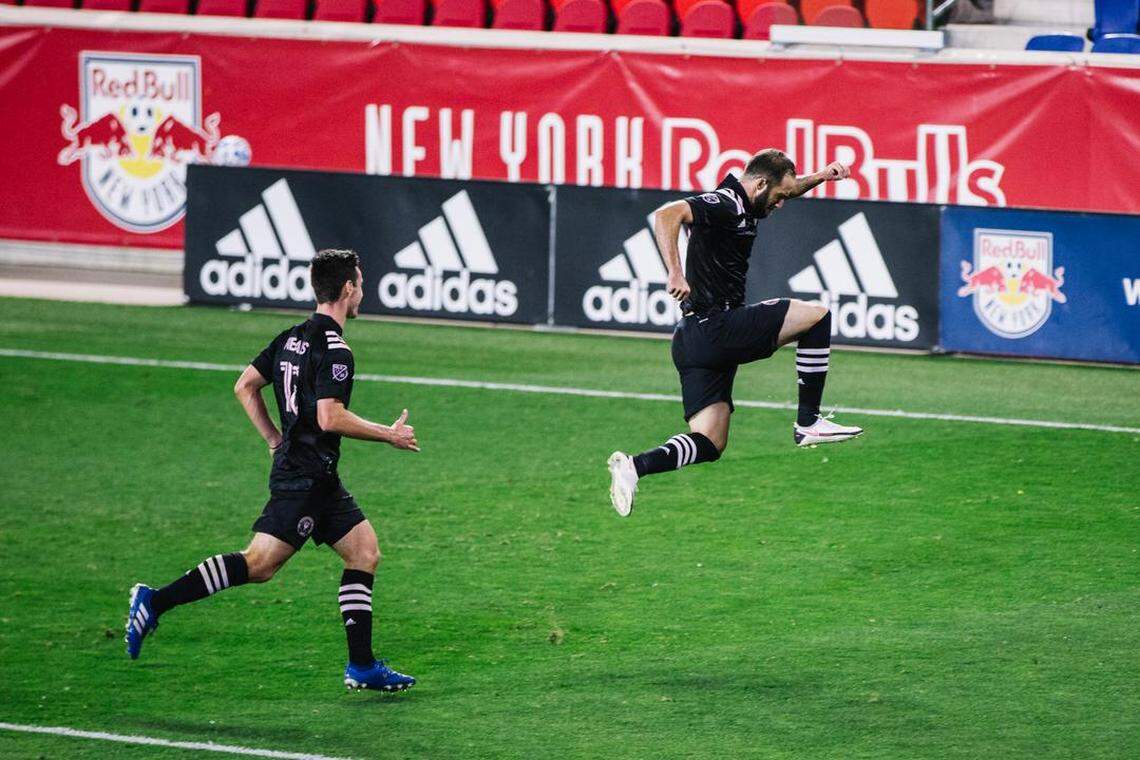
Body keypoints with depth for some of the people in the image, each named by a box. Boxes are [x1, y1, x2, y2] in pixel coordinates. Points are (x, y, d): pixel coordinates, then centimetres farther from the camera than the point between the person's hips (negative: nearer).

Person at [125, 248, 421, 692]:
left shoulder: (292, 338, 12)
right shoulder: (335, 350, -15)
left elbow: (245, 386, 17)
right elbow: (330, 418, -23)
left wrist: (275, 439, 20)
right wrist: (389, 435, -12)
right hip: (307, 476, -10)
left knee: (365, 552, 9)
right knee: (259, 563, -13)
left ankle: (362, 667, 8)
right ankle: (155, 602, -12)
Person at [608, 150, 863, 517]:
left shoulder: (738, 204, 18)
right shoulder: (724, 205, -12)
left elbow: (786, 187, 38)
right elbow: (666, 215, -29)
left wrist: (819, 177, 21)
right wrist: (676, 273, -37)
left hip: (693, 341, 10)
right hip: (717, 326, -10)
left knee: (709, 445, 6)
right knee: (817, 315, 0)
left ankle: (636, 465, -13)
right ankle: (808, 423, 1)